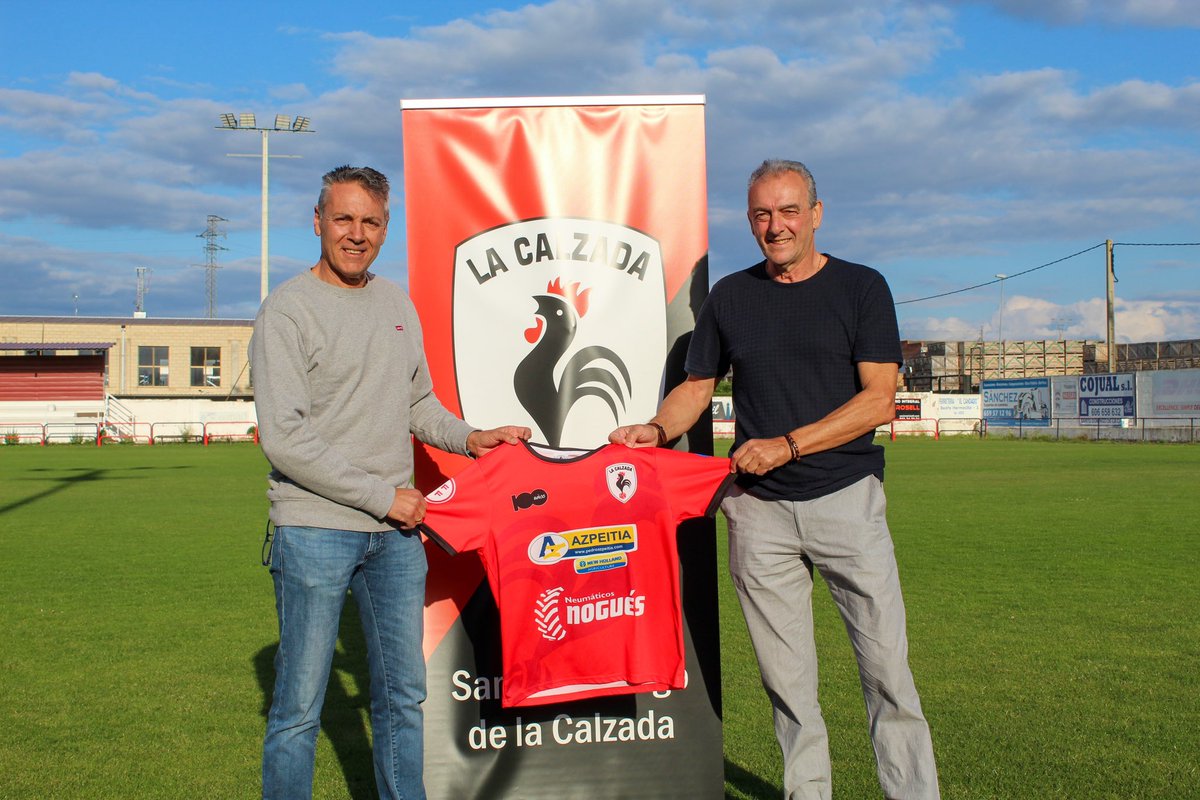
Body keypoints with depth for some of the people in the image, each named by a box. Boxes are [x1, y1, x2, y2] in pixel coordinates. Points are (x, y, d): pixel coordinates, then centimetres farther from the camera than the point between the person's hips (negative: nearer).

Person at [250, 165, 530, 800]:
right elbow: (284, 439, -15)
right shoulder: (288, 309, -8)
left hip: (396, 531, 6)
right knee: (299, 707, 2)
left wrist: (468, 438, 4)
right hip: (315, 529, -6)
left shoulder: (397, 302, 13)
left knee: (403, 695, 14)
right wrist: (382, 496, -13)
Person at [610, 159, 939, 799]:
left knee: (886, 667, -2)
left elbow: (878, 400, -5)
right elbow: (697, 385, 16)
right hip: (759, 510, 2)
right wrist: (658, 429, -5)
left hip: (847, 499, -2)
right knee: (785, 676, 6)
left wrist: (787, 445, -14)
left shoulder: (861, 287, 2)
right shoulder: (729, 298, 10)